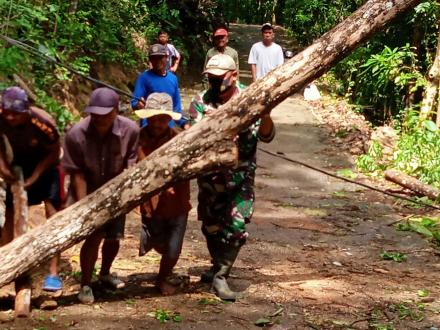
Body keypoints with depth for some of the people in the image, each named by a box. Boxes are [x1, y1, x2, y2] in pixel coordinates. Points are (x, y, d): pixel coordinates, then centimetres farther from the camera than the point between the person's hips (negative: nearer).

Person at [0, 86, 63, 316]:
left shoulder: (42, 123, -35)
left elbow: (54, 152, -19)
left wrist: (34, 176, -22)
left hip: (46, 167, -4)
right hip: (19, 167, 4)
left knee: (53, 213, -14)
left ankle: (53, 273, -13)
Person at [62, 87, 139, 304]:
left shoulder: (130, 130, -22)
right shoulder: (76, 134, -25)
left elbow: (131, 168, -15)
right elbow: (77, 173, -19)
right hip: (88, 193, -2)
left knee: (114, 237, 10)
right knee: (94, 236, -14)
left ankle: (105, 273, 40)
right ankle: (85, 284, 6)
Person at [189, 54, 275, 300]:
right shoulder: (201, 102, -2)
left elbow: (266, 136, -10)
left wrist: (265, 114, -30)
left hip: (241, 175, -2)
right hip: (211, 174, 2)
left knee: (236, 227, -8)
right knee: (212, 226, 12)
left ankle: (220, 275, 3)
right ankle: (220, 266, 36)